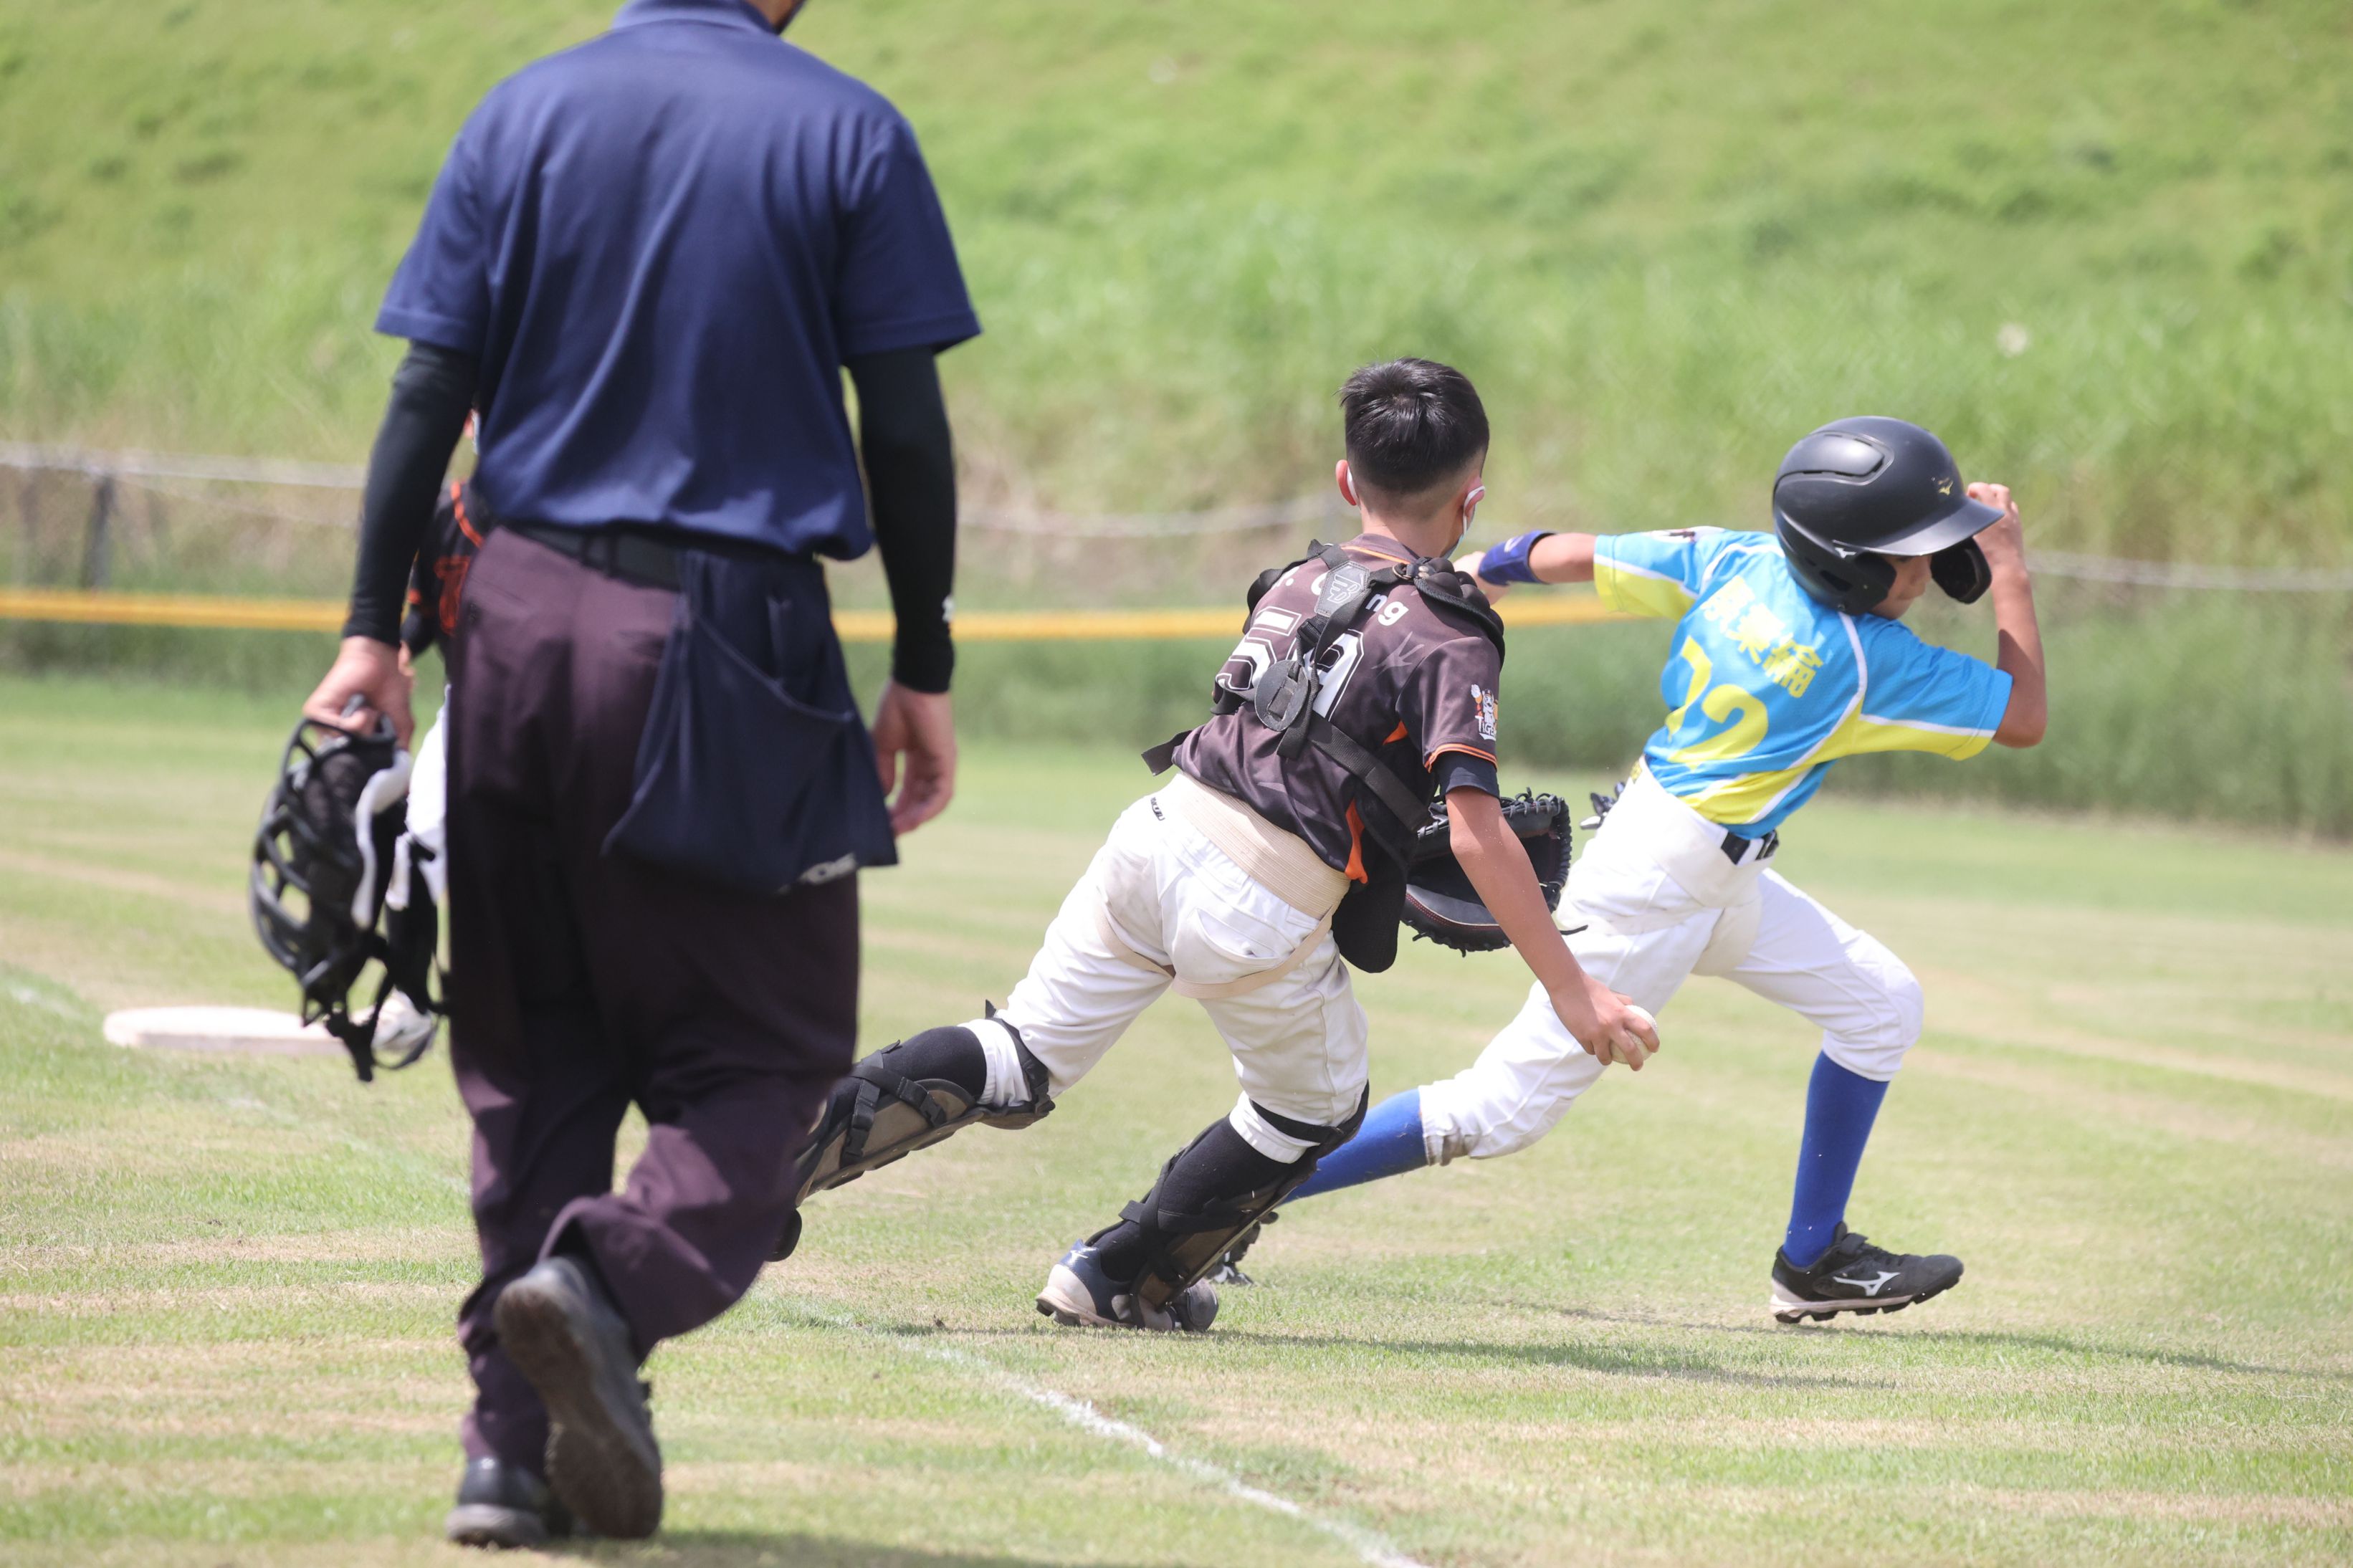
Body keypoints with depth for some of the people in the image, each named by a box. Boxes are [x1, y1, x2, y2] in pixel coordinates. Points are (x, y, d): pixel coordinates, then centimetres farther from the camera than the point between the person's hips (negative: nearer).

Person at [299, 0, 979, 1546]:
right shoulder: (849, 133, -1)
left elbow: (428, 397, 1)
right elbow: (906, 431, -3)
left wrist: (375, 634, 3)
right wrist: (925, 672, 4)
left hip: (524, 620, 3)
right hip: (734, 647, -3)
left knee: (531, 1051, 12)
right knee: (763, 1046, 5)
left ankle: (518, 1444, 7)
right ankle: (617, 1275, -23)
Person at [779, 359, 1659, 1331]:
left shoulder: (1295, 585, 15)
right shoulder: (1448, 639, -5)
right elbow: (1477, 834, -14)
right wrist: (1571, 992, -15)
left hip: (1161, 837, 5)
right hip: (1261, 912, -5)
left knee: (1017, 1067, 11)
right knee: (1318, 1107, 22)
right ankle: (1119, 1280, 24)